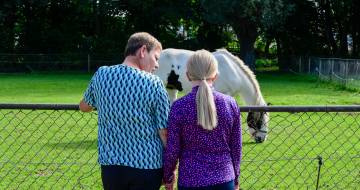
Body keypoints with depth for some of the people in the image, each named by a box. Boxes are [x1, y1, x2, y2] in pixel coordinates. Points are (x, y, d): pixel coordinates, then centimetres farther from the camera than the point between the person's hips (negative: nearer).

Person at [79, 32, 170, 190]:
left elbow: (84, 107, 17)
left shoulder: (101, 75, -2)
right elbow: (165, 133, -10)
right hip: (146, 166, -3)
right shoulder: (154, 84, -12)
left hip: (110, 164, 3)